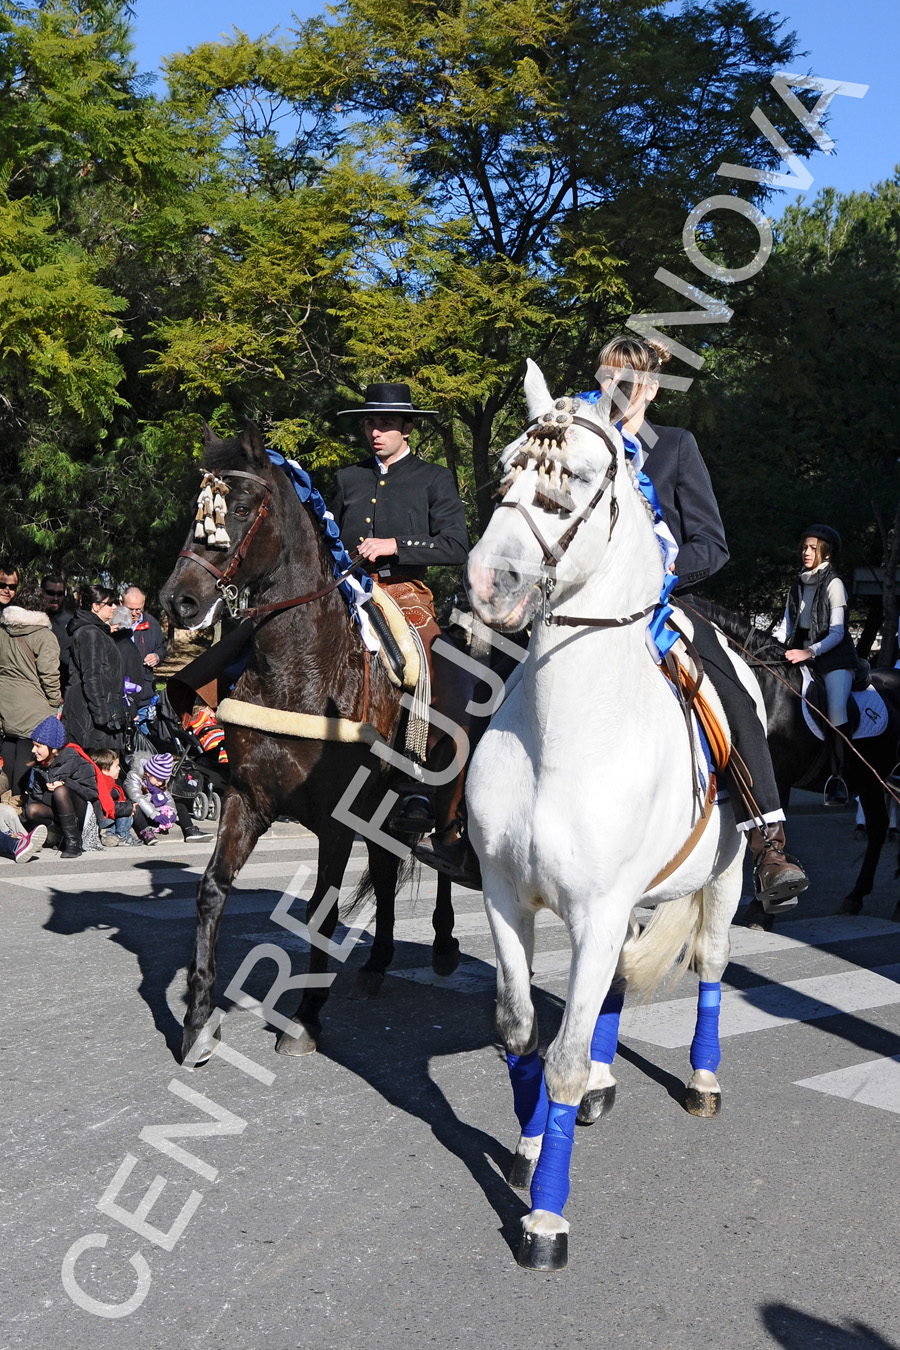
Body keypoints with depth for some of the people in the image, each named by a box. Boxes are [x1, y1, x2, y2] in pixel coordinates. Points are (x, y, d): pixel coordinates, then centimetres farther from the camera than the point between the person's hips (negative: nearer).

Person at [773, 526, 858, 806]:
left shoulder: (833, 584, -4)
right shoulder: (797, 586, 15)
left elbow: (837, 633, -12)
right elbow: (786, 627, 14)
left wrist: (809, 652, -27)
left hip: (835, 658, -7)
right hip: (802, 656, 7)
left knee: (836, 708, -26)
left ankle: (837, 777, -26)